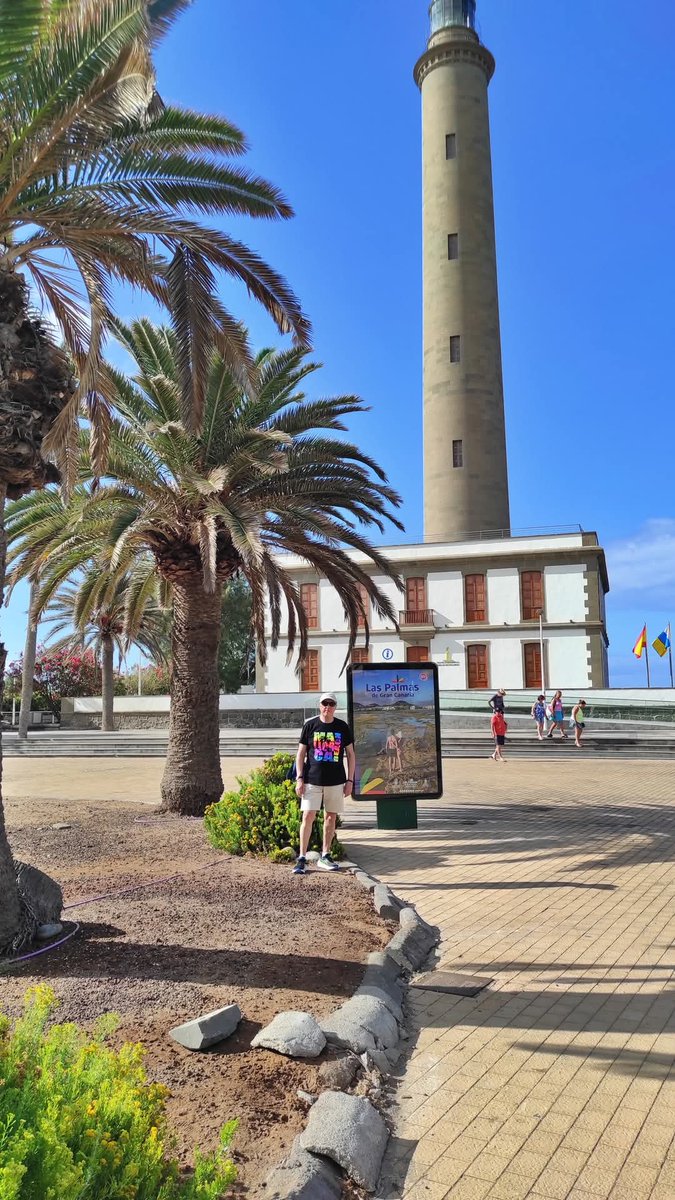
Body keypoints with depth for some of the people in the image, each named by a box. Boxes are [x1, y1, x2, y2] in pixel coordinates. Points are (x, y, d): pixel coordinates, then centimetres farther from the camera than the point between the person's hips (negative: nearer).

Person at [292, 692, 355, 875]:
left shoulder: (343, 727, 4)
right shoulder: (310, 725, 0)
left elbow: (350, 754, 8)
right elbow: (301, 753, 2)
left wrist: (350, 780, 2)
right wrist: (299, 778, -5)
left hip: (336, 781, 2)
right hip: (312, 780, -2)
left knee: (331, 817, 9)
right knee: (308, 817, -6)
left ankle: (325, 857, 21)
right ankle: (302, 858, 0)